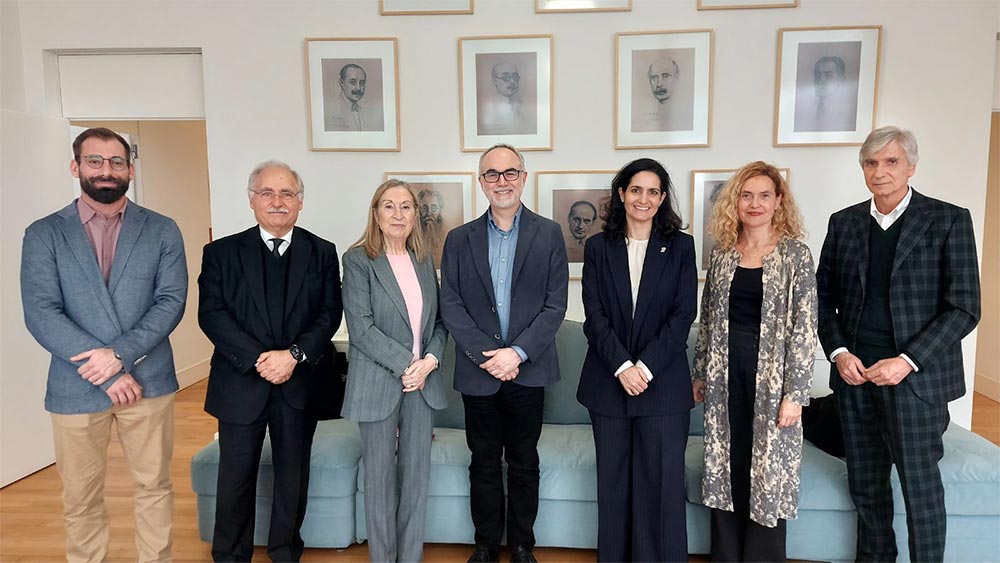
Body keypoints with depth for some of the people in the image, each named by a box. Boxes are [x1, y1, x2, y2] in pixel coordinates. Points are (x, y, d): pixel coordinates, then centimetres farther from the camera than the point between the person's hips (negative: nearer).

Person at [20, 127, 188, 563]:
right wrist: (106, 373, -15)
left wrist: (120, 354, -17)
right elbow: (40, 313, -8)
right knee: (81, 498, 13)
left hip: (148, 380, 0)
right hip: (76, 388, 0)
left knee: (154, 486, 12)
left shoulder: (162, 230, 3)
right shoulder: (43, 235, 1)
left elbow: (171, 301, -5)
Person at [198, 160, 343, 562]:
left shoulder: (322, 253, 3)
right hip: (241, 383, -1)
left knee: (293, 476, 13)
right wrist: (258, 359, -18)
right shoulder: (221, 252, 1)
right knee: (236, 478, 10)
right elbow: (211, 314, -7)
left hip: (299, 384, 1)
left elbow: (330, 314, -2)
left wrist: (294, 355, -16)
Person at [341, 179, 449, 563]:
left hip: (422, 381, 4)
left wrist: (429, 360, -6)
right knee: (380, 477, 6)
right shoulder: (358, 260, -5)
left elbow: (438, 320, 11)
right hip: (379, 383, -4)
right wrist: (405, 364, -15)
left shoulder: (425, 261, 10)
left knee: (417, 474, 9)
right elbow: (361, 327, -12)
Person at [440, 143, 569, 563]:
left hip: (528, 371, -1)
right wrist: (486, 355, -12)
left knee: (524, 463, 11)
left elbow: (555, 304, -4)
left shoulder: (548, 234, 1)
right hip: (477, 372, 1)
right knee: (484, 462, 12)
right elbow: (450, 306, -1)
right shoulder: (459, 239, 5)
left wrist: (518, 352, -14)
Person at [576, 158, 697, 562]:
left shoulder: (681, 247, 3)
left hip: (664, 383, -1)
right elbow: (594, 316, -1)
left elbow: (683, 315, -4)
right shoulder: (599, 247, 5)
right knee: (613, 482, 10)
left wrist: (646, 367, -13)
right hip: (609, 381, 1)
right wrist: (622, 367, -13)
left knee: (663, 481, 2)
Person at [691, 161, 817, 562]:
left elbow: (805, 328, -8)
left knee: (768, 471, 5)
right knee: (725, 469, 11)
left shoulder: (797, 254, -4)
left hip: (771, 375, -3)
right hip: (724, 374, 3)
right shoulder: (722, 252, 7)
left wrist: (795, 393, -13)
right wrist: (699, 374, 10)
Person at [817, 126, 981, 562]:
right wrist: (839, 353, -4)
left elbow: (964, 307, -6)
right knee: (865, 485, 13)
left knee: (920, 486, 4)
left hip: (914, 375, -3)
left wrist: (907, 361, -14)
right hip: (853, 373, 3)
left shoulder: (949, 220, -2)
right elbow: (824, 296, 11)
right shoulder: (844, 222, 8)